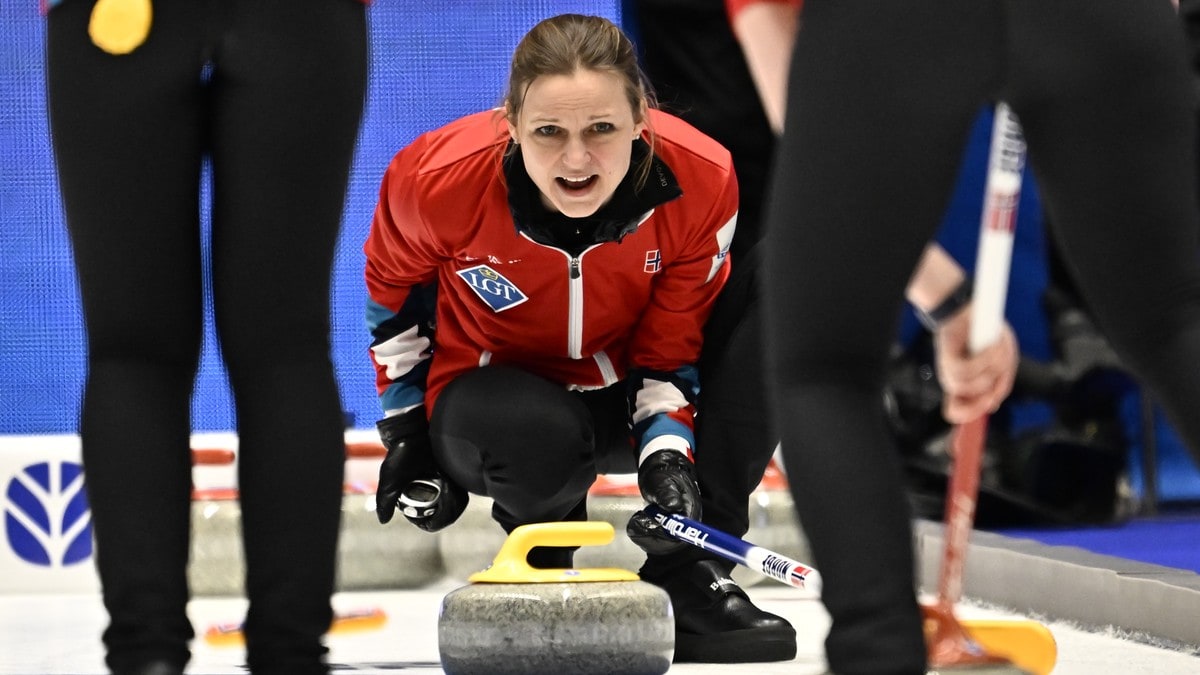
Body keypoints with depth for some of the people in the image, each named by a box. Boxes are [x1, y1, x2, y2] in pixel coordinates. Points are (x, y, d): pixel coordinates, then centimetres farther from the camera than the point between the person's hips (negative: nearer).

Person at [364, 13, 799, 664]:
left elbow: (671, 343, -12)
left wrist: (668, 455, -29)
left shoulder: (701, 181, -25)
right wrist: (407, 432, 0)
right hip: (494, 388, -3)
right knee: (541, 439, -39)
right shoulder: (440, 178, -27)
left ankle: (683, 574, -14)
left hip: (624, 398, 3)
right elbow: (393, 284, -3)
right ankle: (538, 583, -3)